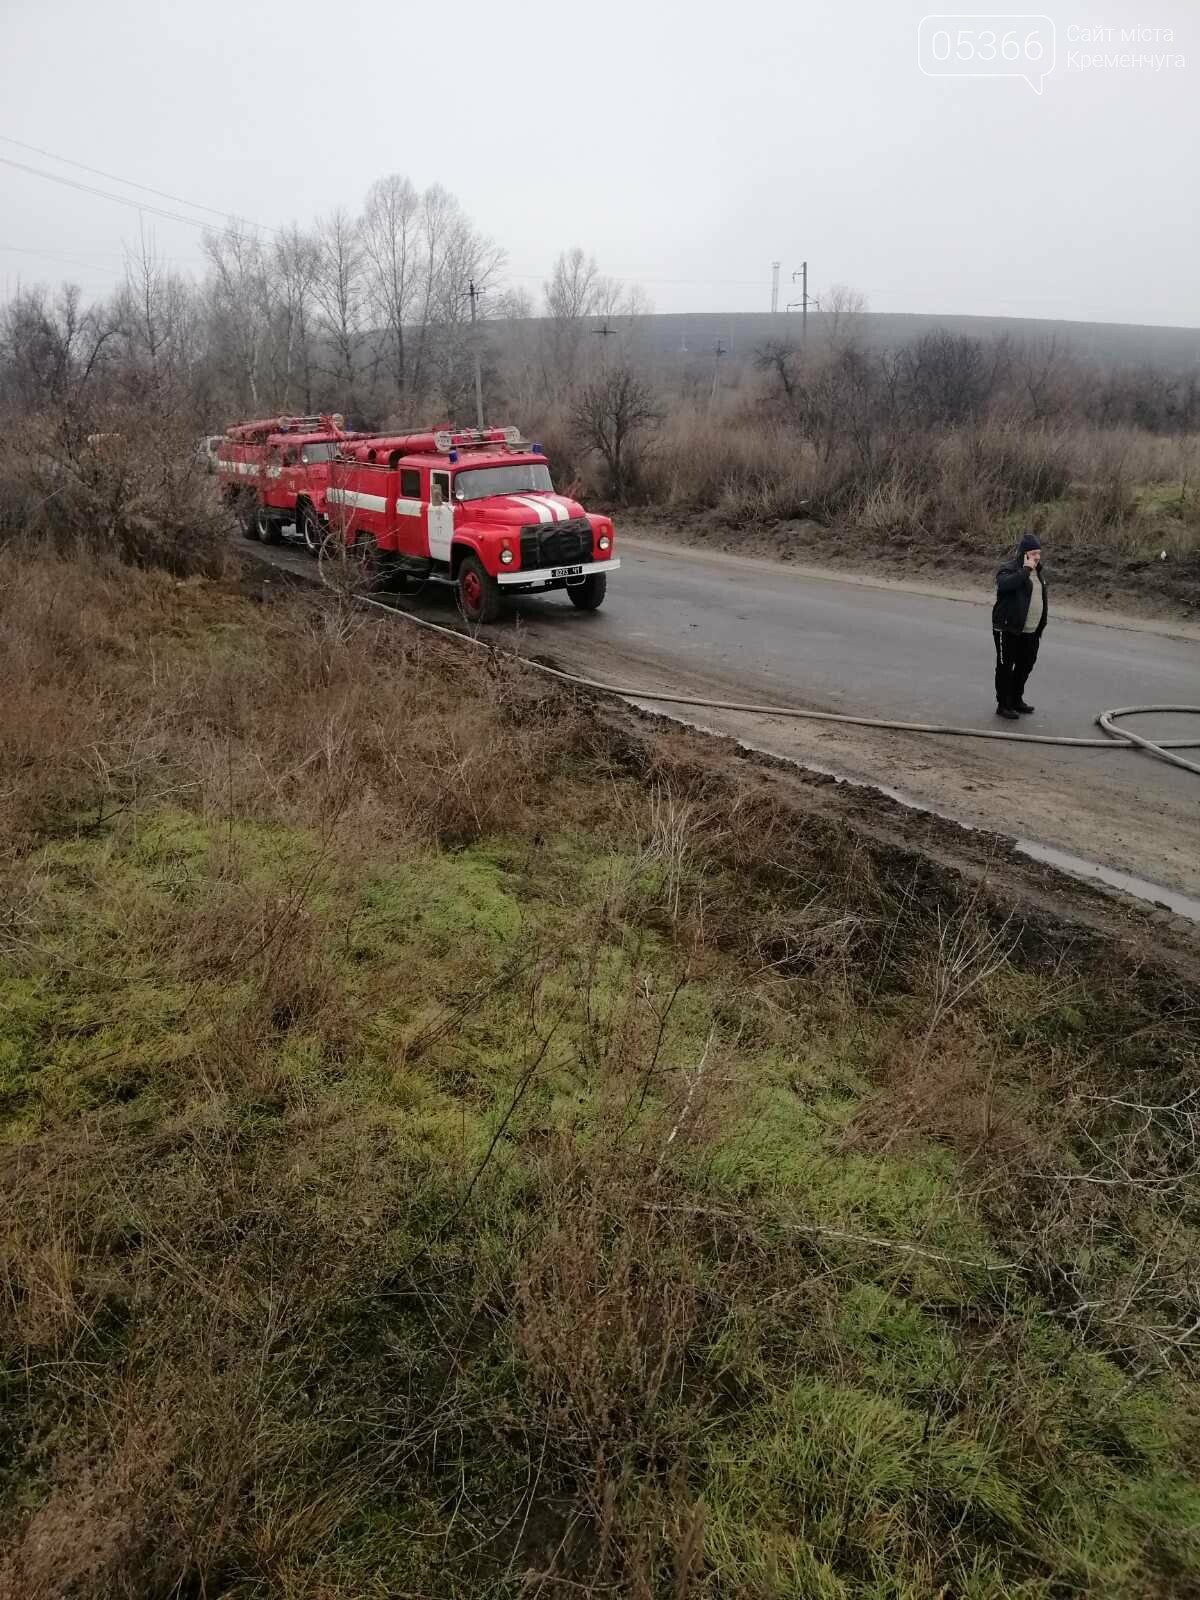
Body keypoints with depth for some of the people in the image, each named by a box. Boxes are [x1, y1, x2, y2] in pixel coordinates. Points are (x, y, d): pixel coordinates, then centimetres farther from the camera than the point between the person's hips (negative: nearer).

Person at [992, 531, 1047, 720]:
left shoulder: (1038, 572, 13)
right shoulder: (1009, 569, -13)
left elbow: (1041, 599, 21)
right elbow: (1004, 584, -37)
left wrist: (1041, 625, 21)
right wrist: (1025, 570, -30)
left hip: (1030, 632, 8)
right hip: (1008, 630, -8)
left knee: (1026, 665, 16)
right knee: (1005, 667, 1)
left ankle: (1016, 699, 32)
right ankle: (1003, 705, 9)